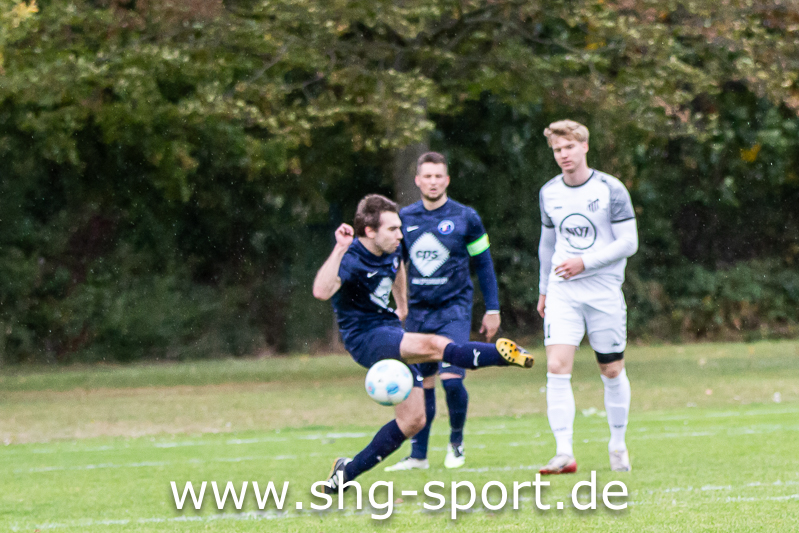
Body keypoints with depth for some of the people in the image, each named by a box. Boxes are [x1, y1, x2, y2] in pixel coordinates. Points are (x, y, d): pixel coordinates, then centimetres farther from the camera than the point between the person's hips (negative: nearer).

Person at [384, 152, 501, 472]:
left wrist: (492, 309, 4)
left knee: (451, 379, -15)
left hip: (453, 310, -3)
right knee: (421, 384, 6)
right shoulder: (405, 218, 6)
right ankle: (418, 455, 14)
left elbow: (483, 264, 5)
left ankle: (456, 442, 8)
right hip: (417, 311, 3)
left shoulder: (465, 218, -1)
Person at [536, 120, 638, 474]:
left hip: (604, 291, -2)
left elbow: (628, 243, -9)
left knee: (612, 371, 6)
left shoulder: (611, 190, -6)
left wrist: (585, 263, -18)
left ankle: (618, 445, 26)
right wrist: (543, 290, 25)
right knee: (557, 367, -14)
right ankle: (564, 454, -18)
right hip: (562, 293, 2)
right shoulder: (549, 193, 7)